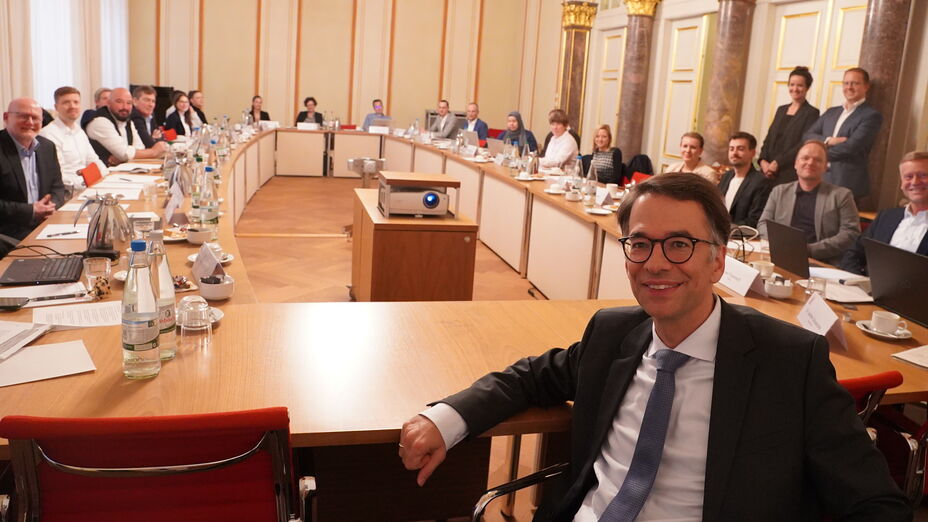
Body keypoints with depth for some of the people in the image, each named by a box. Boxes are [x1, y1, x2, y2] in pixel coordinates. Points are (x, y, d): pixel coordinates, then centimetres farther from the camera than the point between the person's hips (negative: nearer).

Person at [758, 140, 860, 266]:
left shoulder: (841, 195, 11)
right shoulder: (779, 192, 20)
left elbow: (852, 234, 1)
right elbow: (763, 225, 16)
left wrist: (810, 249, -11)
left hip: (824, 264, -2)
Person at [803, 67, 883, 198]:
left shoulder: (872, 116, -2)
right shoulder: (831, 112, 18)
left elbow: (851, 146, -14)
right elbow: (807, 136, 9)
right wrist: (828, 141, -11)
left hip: (847, 183, -5)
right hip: (821, 178, 5)